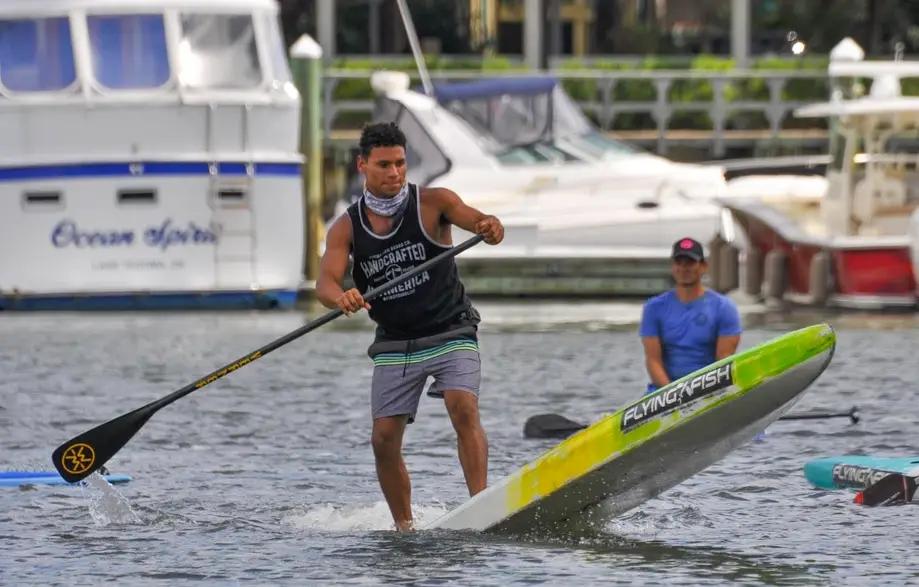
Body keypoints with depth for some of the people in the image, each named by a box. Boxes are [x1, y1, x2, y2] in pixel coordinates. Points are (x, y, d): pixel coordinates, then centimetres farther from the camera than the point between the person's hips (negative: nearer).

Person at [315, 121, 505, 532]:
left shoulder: (432, 203, -6)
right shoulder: (347, 228, -1)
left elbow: (476, 221, -20)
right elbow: (325, 281, -14)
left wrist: (490, 228, -45)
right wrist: (340, 297, -39)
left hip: (451, 333, -3)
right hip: (394, 345, 3)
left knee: (464, 409, -26)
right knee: (384, 441, -2)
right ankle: (404, 526, 15)